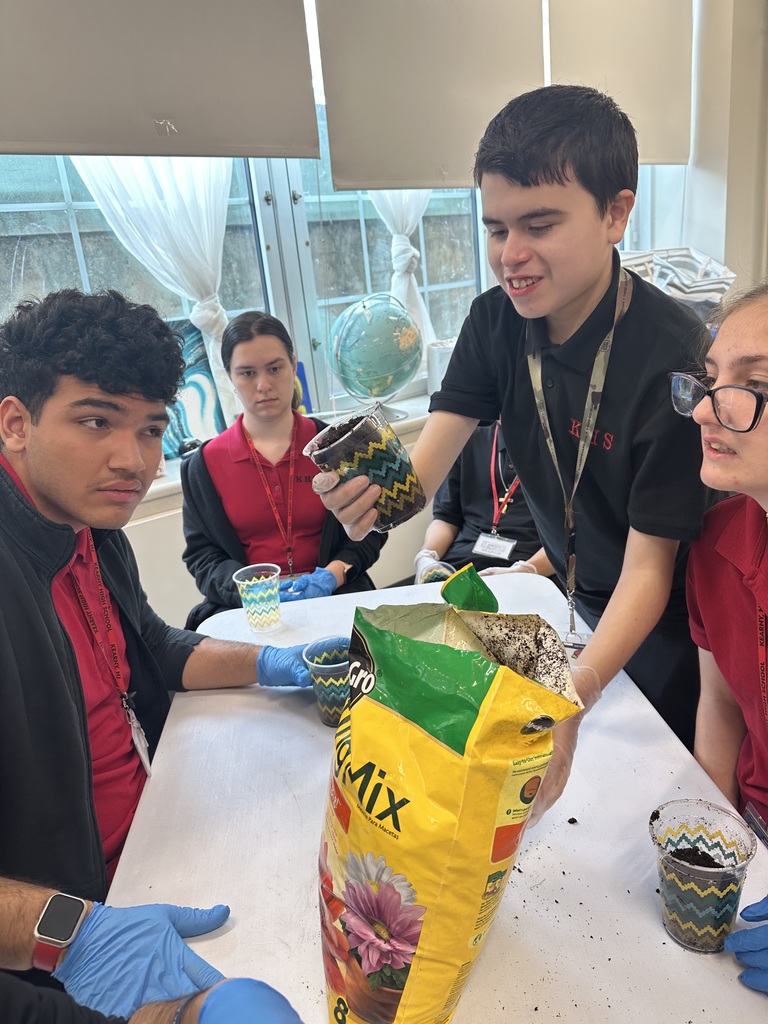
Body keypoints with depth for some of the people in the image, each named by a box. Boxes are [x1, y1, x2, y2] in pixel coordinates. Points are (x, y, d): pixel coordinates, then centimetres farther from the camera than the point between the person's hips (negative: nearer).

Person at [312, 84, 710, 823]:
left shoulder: (674, 355, -31)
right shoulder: (496, 321, -13)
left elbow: (649, 568, -30)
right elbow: (424, 473, -20)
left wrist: (573, 697, -43)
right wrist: (378, 494, -43)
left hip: (666, 624, -5)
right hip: (577, 599, 5)